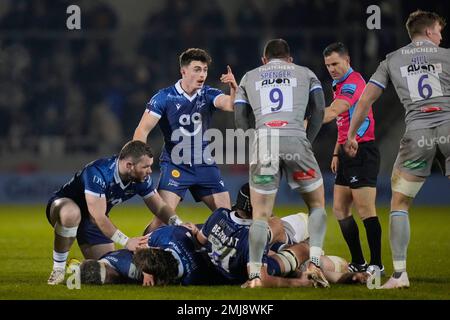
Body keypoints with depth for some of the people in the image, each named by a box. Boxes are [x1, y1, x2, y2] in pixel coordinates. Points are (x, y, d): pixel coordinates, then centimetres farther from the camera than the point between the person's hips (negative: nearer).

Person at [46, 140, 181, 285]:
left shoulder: (142, 178, -16)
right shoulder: (98, 173, -37)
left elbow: (160, 207, -6)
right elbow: (98, 218, -38)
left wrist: (179, 225, -26)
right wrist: (126, 242, -43)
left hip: (90, 223, 6)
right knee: (71, 214, -44)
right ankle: (58, 268, -21)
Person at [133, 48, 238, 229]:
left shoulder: (208, 95, 1)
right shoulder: (164, 98, -9)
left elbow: (231, 105, -18)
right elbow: (143, 130, -12)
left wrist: (234, 89, -39)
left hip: (205, 165, 4)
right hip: (175, 165, -4)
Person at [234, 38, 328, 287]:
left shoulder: (249, 77, 27)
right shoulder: (305, 74, 25)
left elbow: (240, 120, 17)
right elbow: (319, 110, 12)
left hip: (262, 140, 1)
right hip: (295, 139, -1)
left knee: (260, 214, 8)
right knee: (317, 204, 15)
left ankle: (254, 275, 2)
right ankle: (314, 262, -1)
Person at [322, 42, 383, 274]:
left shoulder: (353, 83, -14)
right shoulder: (340, 85, 18)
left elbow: (332, 112, -29)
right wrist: (337, 153, 18)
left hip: (362, 152, -10)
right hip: (348, 152, 10)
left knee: (365, 210, -10)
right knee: (340, 209, 7)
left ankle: (376, 264, -6)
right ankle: (358, 263, 11)